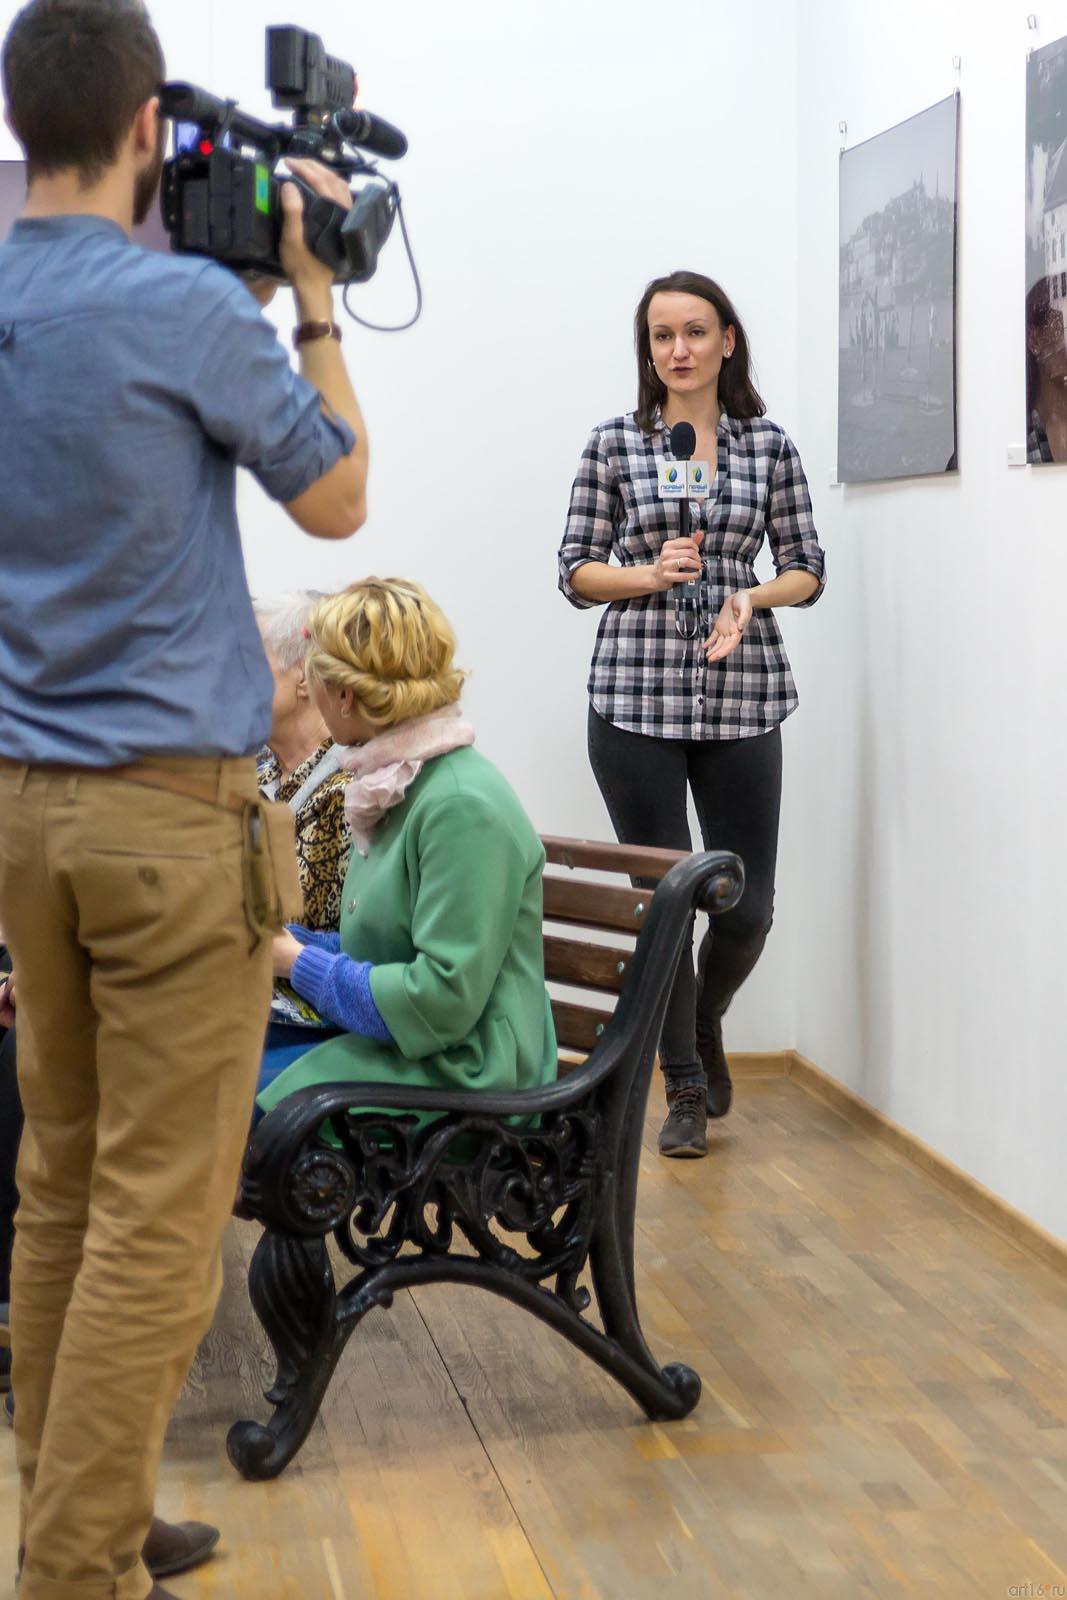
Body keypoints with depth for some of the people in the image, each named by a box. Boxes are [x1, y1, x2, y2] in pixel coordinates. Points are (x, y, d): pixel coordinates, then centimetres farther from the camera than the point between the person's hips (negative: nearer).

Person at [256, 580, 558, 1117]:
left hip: (457, 1078, -9)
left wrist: (299, 964, -13)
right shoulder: (399, 786, 11)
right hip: (384, 1044, 9)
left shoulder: (464, 807, -19)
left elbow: (443, 1000, -23)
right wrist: (279, 940, 8)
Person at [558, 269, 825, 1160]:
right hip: (636, 694, -1)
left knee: (749, 905, 3)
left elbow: (808, 571, 10)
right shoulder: (614, 445, 4)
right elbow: (576, 571, 6)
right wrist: (649, 574, -12)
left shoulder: (770, 446, 7)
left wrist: (753, 596, -10)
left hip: (743, 695, 1)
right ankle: (685, 1089, 19)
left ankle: (705, 1024, 36)